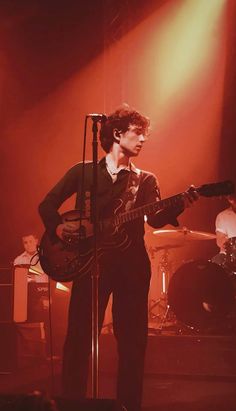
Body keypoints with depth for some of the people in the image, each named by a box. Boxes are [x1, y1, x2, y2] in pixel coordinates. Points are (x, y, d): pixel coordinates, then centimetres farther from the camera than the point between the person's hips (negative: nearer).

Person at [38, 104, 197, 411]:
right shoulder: (83, 172, 9)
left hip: (131, 265, 1)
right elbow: (47, 204, 10)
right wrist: (58, 227, -10)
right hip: (89, 261, -1)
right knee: (78, 337, -2)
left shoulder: (145, 180, 11)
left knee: (133, 340, 2)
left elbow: (156, 219, -5)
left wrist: (178, 207, -26)